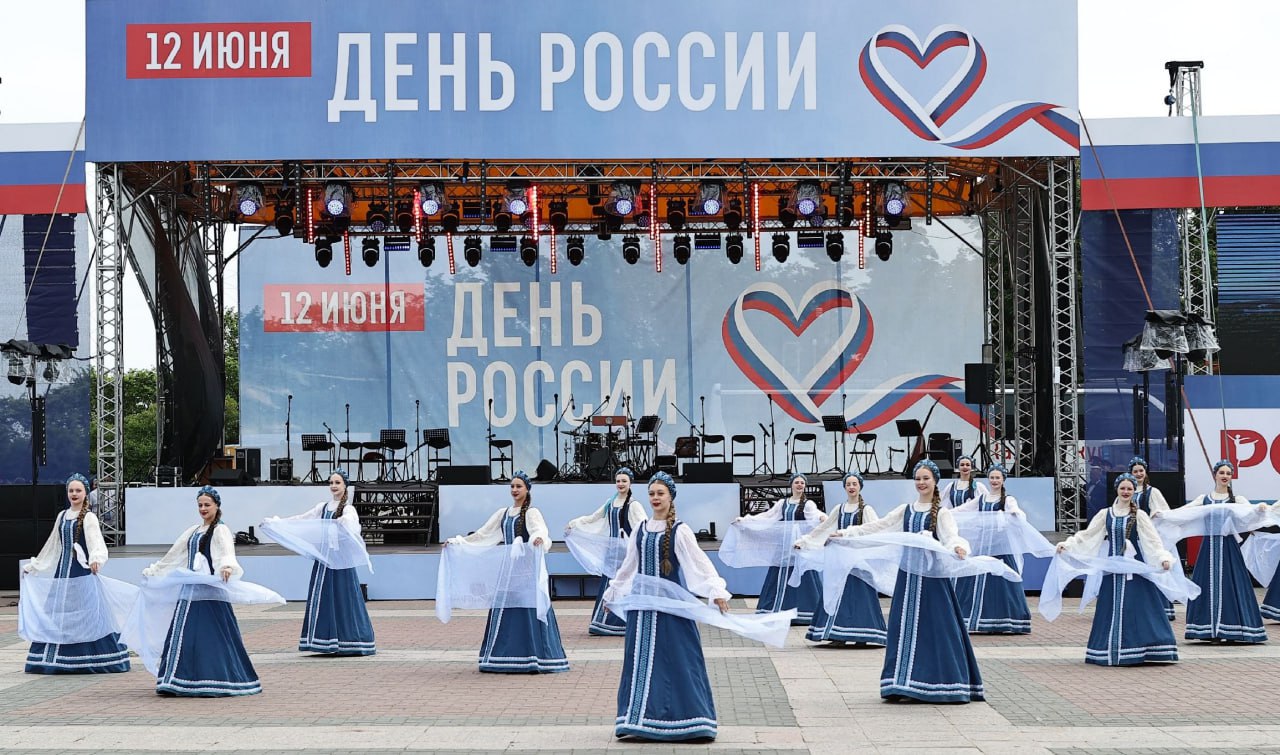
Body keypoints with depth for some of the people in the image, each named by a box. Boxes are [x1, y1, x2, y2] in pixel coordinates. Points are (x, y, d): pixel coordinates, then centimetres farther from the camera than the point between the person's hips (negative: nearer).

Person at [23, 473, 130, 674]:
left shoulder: (88, 517, -5)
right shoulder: (62, 516, 14)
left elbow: (96, 542, -21)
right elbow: (52, 546, 23)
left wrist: (96, 558, -42)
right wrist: (32, 566, 27)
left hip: (82, 569, -6)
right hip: (63, 568, 6)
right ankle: (54, 658, 9)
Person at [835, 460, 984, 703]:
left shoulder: (941, 513, 1)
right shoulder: (906, 510, 13)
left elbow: (951, 536, -16)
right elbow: (876, 527, 14)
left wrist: (958, 547, -40)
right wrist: (845, 534, 8)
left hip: (932, 573, -4)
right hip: (908, 572, 4)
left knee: (934, 626, -6)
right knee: (906, 627, 4)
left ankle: (936, 683, -2)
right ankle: (904, 683, 7)